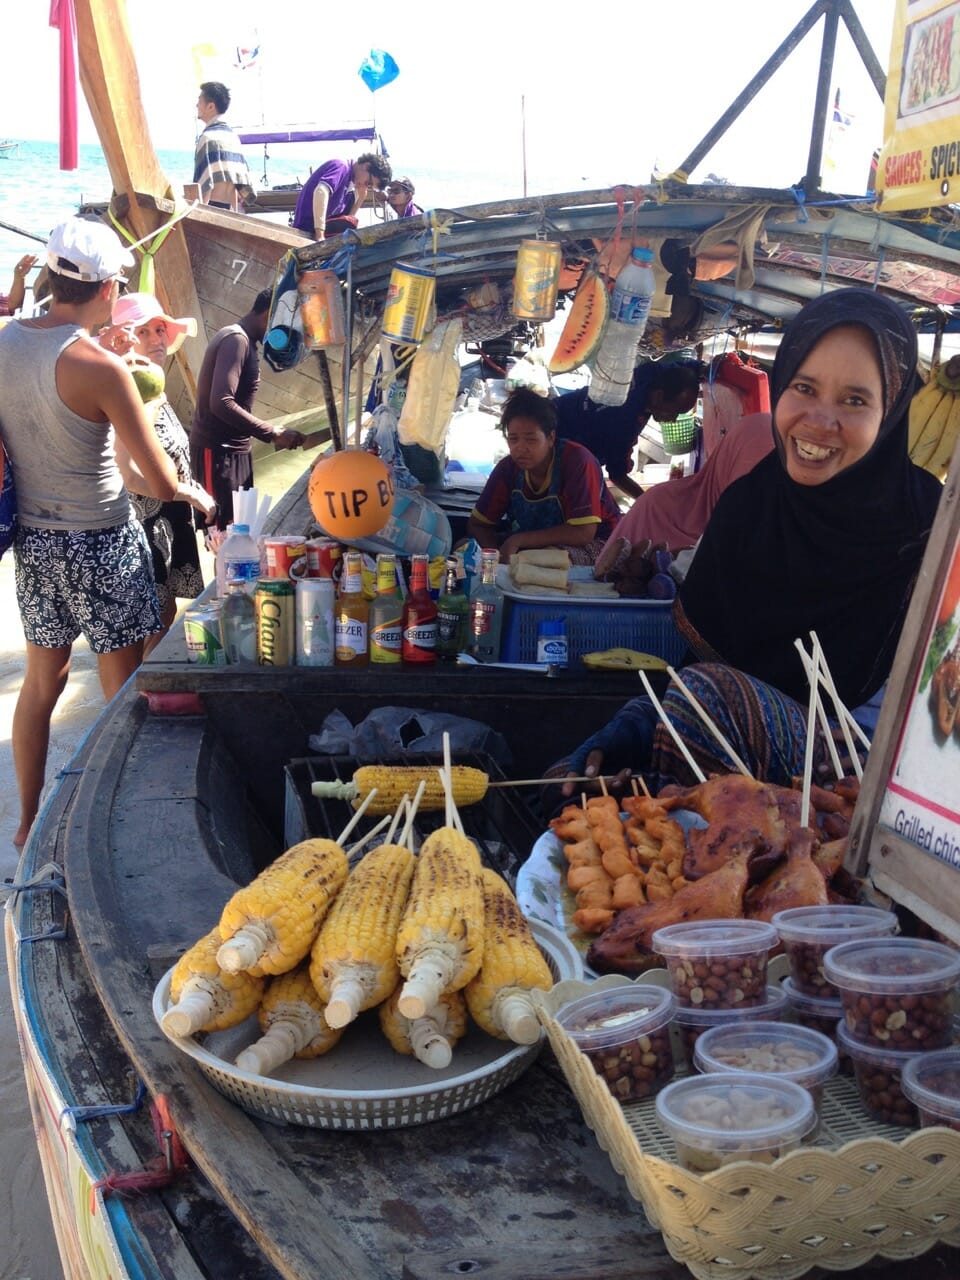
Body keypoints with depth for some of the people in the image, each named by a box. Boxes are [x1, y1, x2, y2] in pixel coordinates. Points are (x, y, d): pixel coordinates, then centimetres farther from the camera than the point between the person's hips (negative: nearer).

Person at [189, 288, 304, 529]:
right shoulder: (236, 340, -16)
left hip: (234, 450, 10)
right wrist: (272, 434, -24)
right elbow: (221, 403, -27)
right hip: (217, 452, -10)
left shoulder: (242, 340, 15)